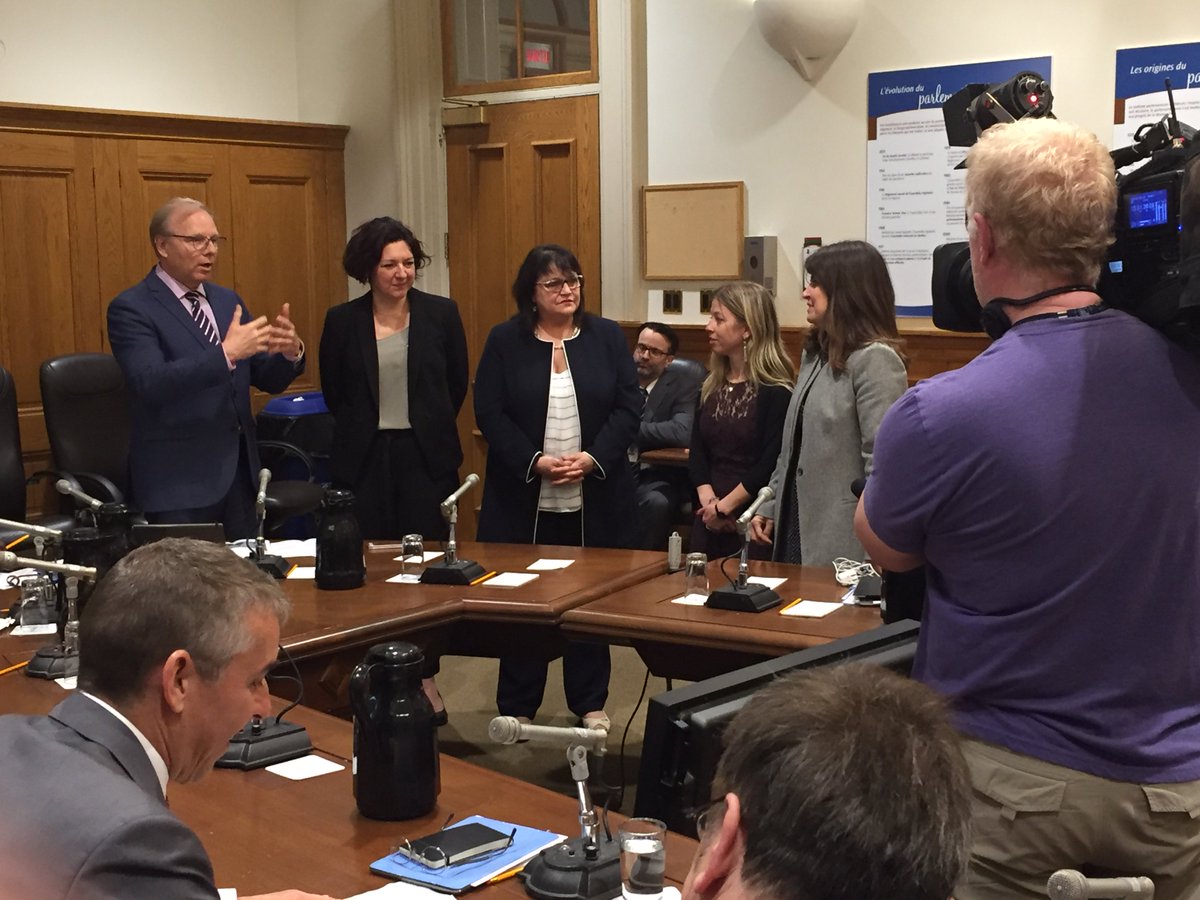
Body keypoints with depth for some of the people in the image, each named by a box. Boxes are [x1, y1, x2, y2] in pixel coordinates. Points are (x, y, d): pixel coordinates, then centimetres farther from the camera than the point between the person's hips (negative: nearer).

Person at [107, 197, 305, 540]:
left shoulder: (227, 300, 12)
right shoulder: (131, 308, -8)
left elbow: (268, 380, 12)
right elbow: (151, 384, -23)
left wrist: (290, 353, -10)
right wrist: (225, 353, -31)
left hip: (238, 472, 6)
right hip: (179, 480, -6)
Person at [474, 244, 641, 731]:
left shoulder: (607, 336, 4)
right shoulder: (505, 341, 1)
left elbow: (628, 407, 0)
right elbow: (489, 412, -4)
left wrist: (592, 459, -13)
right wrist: (535, 462, -15)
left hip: (594, 497, 1)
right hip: (524, 497, -1)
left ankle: (590, 702, 22)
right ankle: (517, 705, 19)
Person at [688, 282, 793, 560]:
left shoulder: (776, 391, -9)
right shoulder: (710, 387, 11)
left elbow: (772, 464, -16)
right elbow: (697, 453, 6)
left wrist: (725, 506, -13)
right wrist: (708, 501, -11)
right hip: (709, 523, 6)